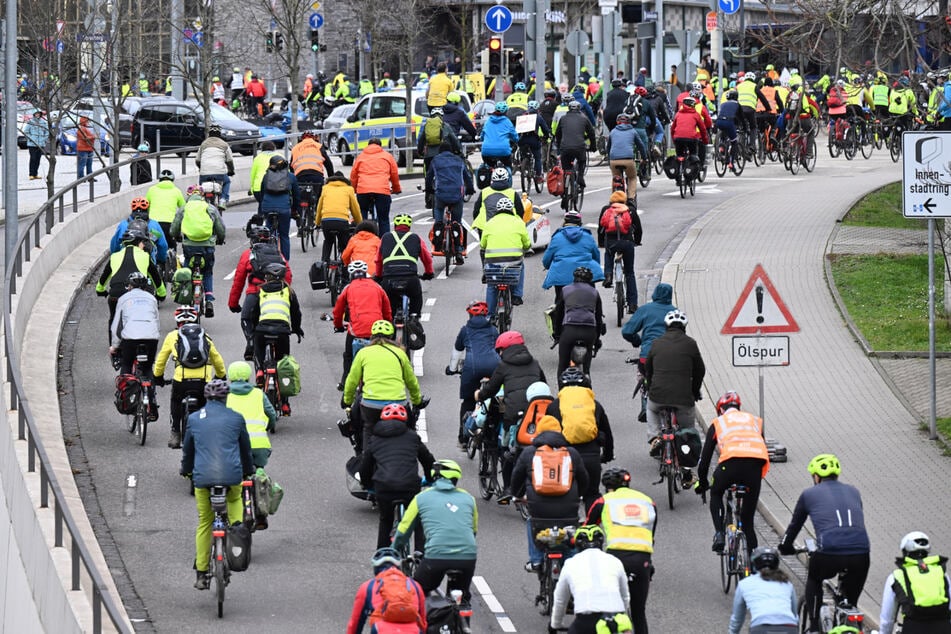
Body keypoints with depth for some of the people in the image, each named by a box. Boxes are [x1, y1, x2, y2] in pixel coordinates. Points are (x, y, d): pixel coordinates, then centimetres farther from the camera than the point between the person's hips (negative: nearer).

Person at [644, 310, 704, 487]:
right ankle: (686, 474, 13)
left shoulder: (657, 343, 9)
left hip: (658, 396, 2)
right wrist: (695, 392, 28)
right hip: (683, 398, -1)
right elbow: (700, 371, 11)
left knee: (651, 408, 37)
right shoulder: (690, 344, 2)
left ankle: (654, 438, 15)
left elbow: (648, 370, 20)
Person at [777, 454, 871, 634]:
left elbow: (795, 525, 28)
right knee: (851, 601, 24)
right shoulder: (853, 492, 25)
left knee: (814, 580, 31)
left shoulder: (809, 494, 16)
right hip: (860, 555, 2)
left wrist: (785, 547, 47)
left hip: (829, 553, -2)